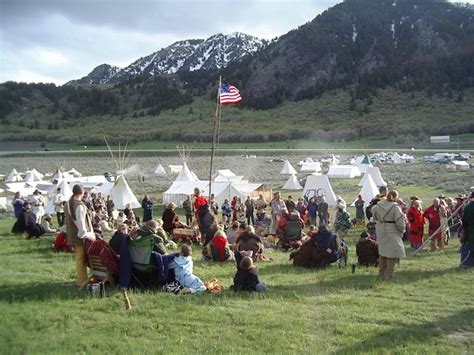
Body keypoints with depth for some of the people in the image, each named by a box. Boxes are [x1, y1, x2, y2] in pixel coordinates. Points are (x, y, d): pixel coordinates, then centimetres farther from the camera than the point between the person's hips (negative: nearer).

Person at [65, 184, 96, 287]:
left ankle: (81, 279, 26)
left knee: (79, 258, 17)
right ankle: (81, 281, 6)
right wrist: (85, 234, -18)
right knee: (81, 258, 0)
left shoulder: (69, 204, 7)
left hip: (73, 235, 8)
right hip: (81, 236, -8)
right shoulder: (79, 205, -20)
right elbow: (81, 222, -24)